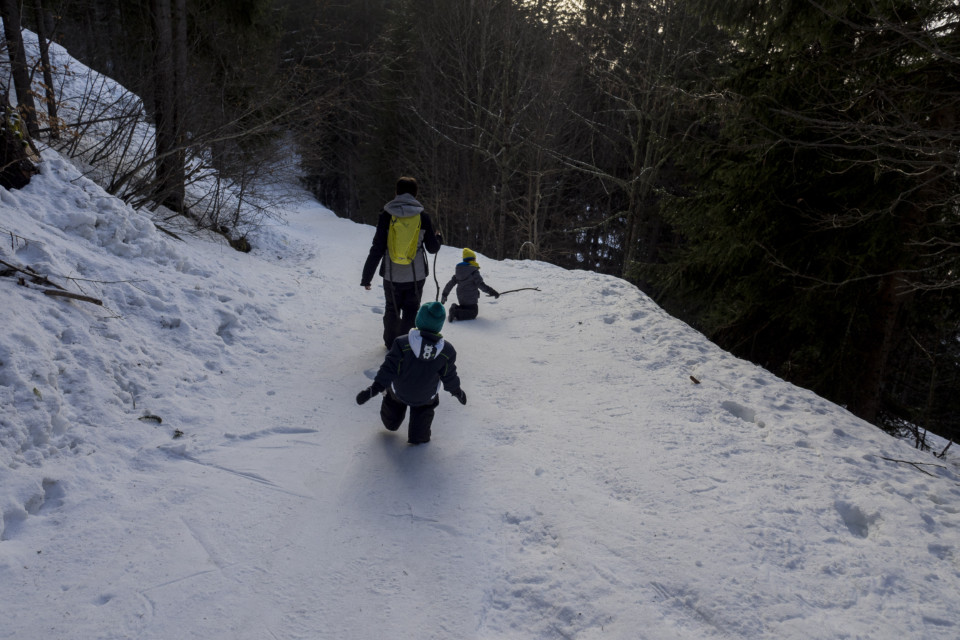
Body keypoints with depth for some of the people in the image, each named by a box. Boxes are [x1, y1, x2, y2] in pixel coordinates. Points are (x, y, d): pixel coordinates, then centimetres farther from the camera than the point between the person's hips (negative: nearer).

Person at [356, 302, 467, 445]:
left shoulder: (401, 344, -28)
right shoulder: (447, 351, -21)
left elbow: (389, 368, -25)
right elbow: (449, 376, -8)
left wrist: (374, 388, -17)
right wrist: (457, 391, 12)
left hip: (399, 393, 0)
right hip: (426, 398, 0)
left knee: (391, 424, 33)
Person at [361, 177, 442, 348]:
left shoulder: (386, 216, -6)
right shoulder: (423, 217, -5)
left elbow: (377, 249, -7)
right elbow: (433, 248, 2)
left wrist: (366, 276, -2)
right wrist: (439, 238, 26)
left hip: (392, 275, 1)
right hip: (416, 275, -1)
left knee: (391, 310, 19)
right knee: (410, 311, 12)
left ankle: (391, 343, 29)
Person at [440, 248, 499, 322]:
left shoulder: (459, 270, 8)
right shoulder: (474, 271, -14)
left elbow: (451, 283, 10)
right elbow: (481, 285, -21)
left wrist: (444, 294, 18)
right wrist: (492, 292, -18)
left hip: (460, 297, 8)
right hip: (470, 298, -8)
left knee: (465, 309, 26)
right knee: (473, 313, 0)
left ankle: (456, 308, -4)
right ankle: (456, 313, -22)